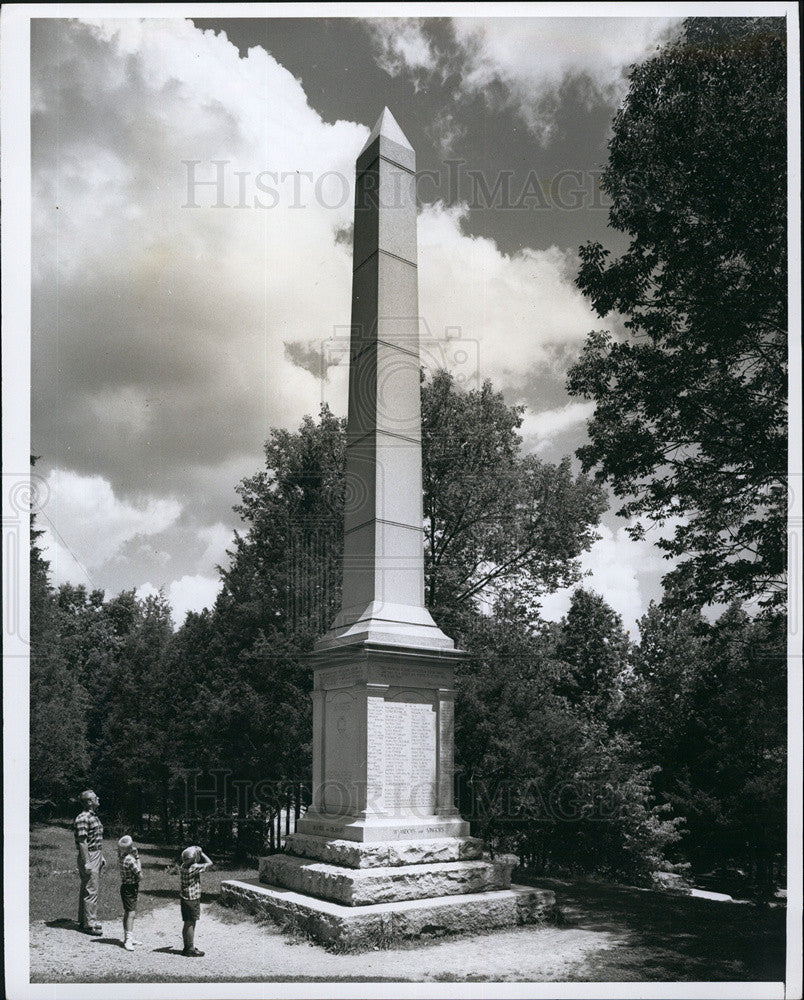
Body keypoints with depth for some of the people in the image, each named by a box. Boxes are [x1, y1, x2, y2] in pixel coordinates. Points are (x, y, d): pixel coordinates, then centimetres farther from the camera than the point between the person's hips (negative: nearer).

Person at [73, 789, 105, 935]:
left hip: (96, 856, 10)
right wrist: (87, 862, -22)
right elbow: (82, 842, -20)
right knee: (91, 891, -8)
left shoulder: (94, 816, 15)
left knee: (91, 889, 14)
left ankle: (83, 921, 23)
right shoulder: (83, 818, -17)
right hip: (88, 856, -10)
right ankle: (90, 924, -5)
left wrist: (102, 857, 22)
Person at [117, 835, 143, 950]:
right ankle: (128, 940, -17)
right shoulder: (130, 860, -25)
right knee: (131, 913, -12)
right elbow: (140, 875, -17)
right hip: (130, 888, -9)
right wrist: (137, 858, -13)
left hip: (124, 886, 9)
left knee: (127, 913, 17)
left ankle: (127, 938, 28)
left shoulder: (121, 856, -1)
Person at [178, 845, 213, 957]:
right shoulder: (194, 868, -20)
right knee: (190, 923, -2)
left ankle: (187, 947, 23)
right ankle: (190, 949, 3)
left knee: (188, 923, 15)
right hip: (192, 898, -8)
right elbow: (209, 864, -13)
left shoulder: (183, 867, 4)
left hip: (183, 897, 8)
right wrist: (201, 852, -7)